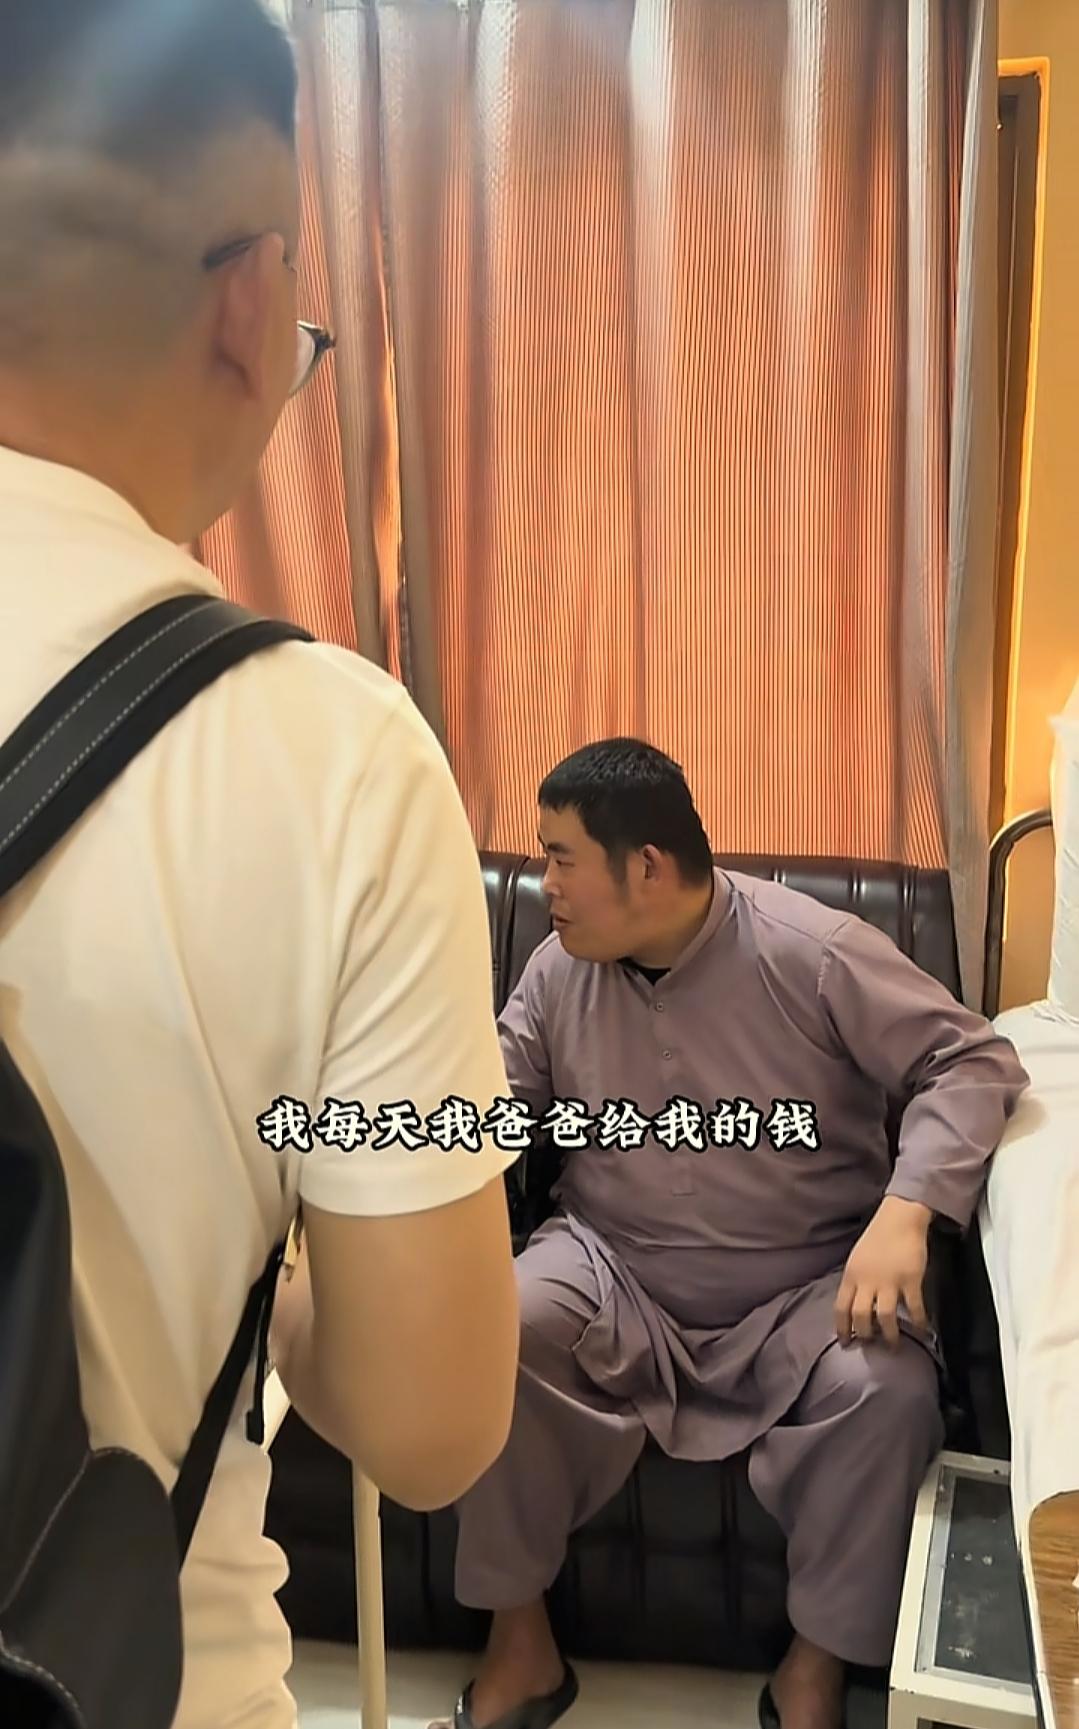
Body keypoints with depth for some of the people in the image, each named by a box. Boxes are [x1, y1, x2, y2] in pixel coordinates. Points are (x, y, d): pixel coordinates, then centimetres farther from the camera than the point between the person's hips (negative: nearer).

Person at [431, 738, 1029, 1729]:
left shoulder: (811, 951, -12)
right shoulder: (560, 970, 1)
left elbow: (975, 1063, -12)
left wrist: (903, 1214, -26)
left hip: (801, 1289, -2)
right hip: (615, 1272, 3)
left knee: (889, 1386, -31)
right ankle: (521, 1647, -6)